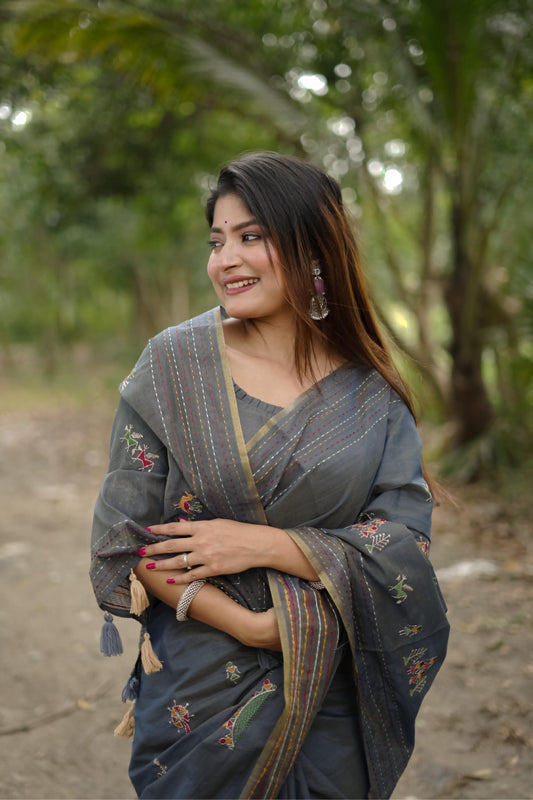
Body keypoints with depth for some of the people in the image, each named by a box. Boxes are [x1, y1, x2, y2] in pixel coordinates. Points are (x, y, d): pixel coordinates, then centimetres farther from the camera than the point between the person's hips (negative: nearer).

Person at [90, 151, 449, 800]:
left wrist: (260, 544, -21)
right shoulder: (174, 363, -7)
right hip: (198, 691, -1)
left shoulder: (371, 393, -4)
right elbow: (124, 535, -8)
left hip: (335, 698, 1)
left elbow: (405, 540, -10)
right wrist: (247, 625, -18)